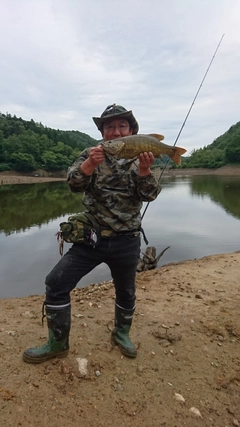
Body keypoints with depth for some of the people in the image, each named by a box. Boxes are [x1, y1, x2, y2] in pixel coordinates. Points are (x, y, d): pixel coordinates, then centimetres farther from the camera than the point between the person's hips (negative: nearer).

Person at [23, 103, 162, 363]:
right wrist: (91, 163, -34)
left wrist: (144, 169, -32)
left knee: (126, 292, 16)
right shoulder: (92, 155, 2)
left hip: (126, 242, 0)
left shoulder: (138, 159, 1)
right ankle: (57, 343, 15)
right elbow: (74, 184, -14)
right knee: (56, 283, -5)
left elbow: (149, 195, -12)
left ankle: (121, 333, 44)